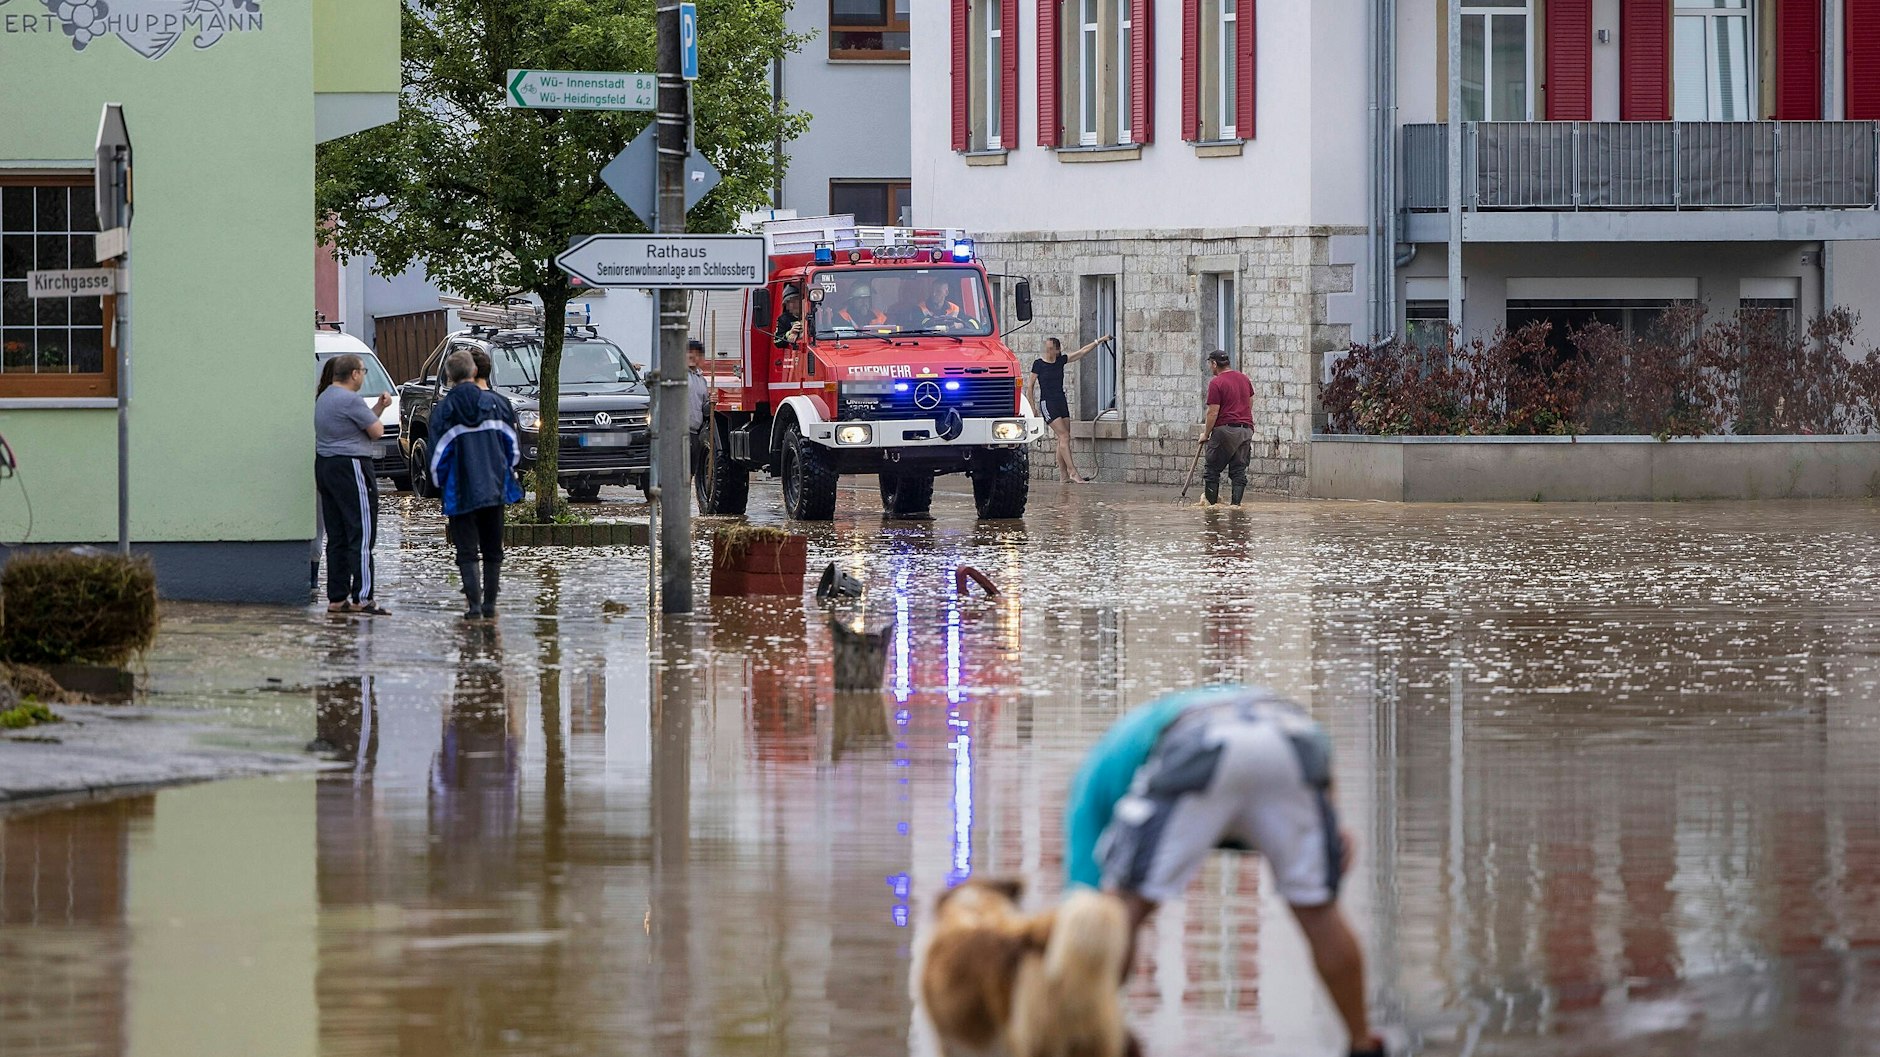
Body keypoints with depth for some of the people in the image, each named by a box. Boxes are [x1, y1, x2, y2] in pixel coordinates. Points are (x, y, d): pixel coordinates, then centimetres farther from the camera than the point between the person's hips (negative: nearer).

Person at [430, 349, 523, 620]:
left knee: (467, 551, 0)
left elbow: (438, 455, -4)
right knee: (492, 549, 12)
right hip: (494, 489, 3)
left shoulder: (444, 410, -6)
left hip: (461, 493, -3)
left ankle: (474, 602, -11)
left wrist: (440, 484, 12)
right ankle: (490, 603, 13)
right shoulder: (495, 404, 2)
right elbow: (513, 445, 7)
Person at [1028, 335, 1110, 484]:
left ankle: (1063, 476, 5)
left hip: (1061, 401, 6)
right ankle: (1073, 472, -17)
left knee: (1063, 440, 3)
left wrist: (1098, 341, 9)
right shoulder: (1039, 364, -6)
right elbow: (1031, 386, -1)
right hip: (1047, 403, -6)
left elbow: (1082, 352, 12)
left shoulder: (1061, 360, 6)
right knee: (1064, 436, -14)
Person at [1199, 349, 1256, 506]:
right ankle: (1236, 503, -1)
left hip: (1224, 429, -6)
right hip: (1246, 430, 6)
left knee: (1212, 470, 2)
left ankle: (1211, 503, 0)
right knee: (1239, 471, 6)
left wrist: (1206, 434, -4)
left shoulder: (1216, 383, -11)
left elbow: (1213, 413, -13)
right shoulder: (1244, 378, 11)